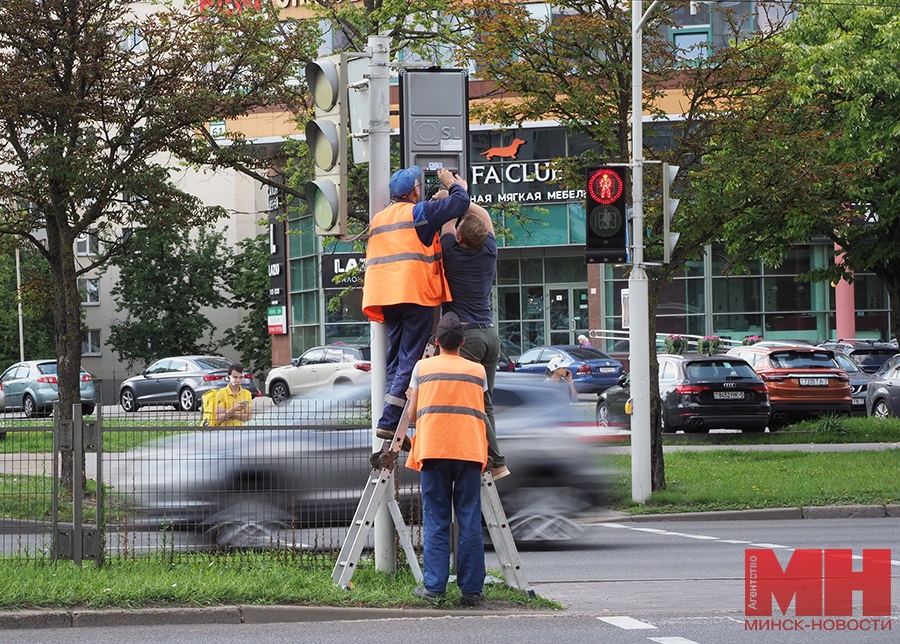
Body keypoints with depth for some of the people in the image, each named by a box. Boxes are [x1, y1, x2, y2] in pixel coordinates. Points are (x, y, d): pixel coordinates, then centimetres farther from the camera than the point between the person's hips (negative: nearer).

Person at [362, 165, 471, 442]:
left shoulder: (378, 219, 19)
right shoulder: (418, 212, -4)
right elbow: (460, 202, -7)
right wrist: (451, 184, 11)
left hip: (387, 297, 7)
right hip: (415, 295, -7)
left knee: (396, 359, 11)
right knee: (410, 360, -7)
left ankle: (392, 421, 4)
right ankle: (389, 422, -16)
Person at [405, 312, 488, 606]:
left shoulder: (423, 367, 9)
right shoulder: (478, 370, 11)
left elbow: (412, 413, 10)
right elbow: (480, 411, 15)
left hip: (433, 449, 0)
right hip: (469, 450, 1)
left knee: (435, 521, 2)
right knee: (469, 521, 2)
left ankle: (434, 587, -3)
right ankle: (471, 588, 1)